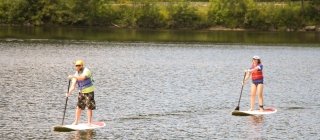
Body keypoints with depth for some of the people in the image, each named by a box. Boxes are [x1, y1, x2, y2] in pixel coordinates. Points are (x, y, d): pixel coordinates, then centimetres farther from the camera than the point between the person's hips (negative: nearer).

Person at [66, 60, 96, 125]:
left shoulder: (86, 71, -16)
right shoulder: (76, 74, 2)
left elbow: (82, 78, -36)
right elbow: (73, 85, -3)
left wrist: (73, 76, -38)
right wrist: (69, 92, -17)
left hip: (89, 92, -6)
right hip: (81, 92, 6)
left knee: (89, 107, -5)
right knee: (79, 107, 6)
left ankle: (89, 122, -1)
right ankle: (76, 121, 15)